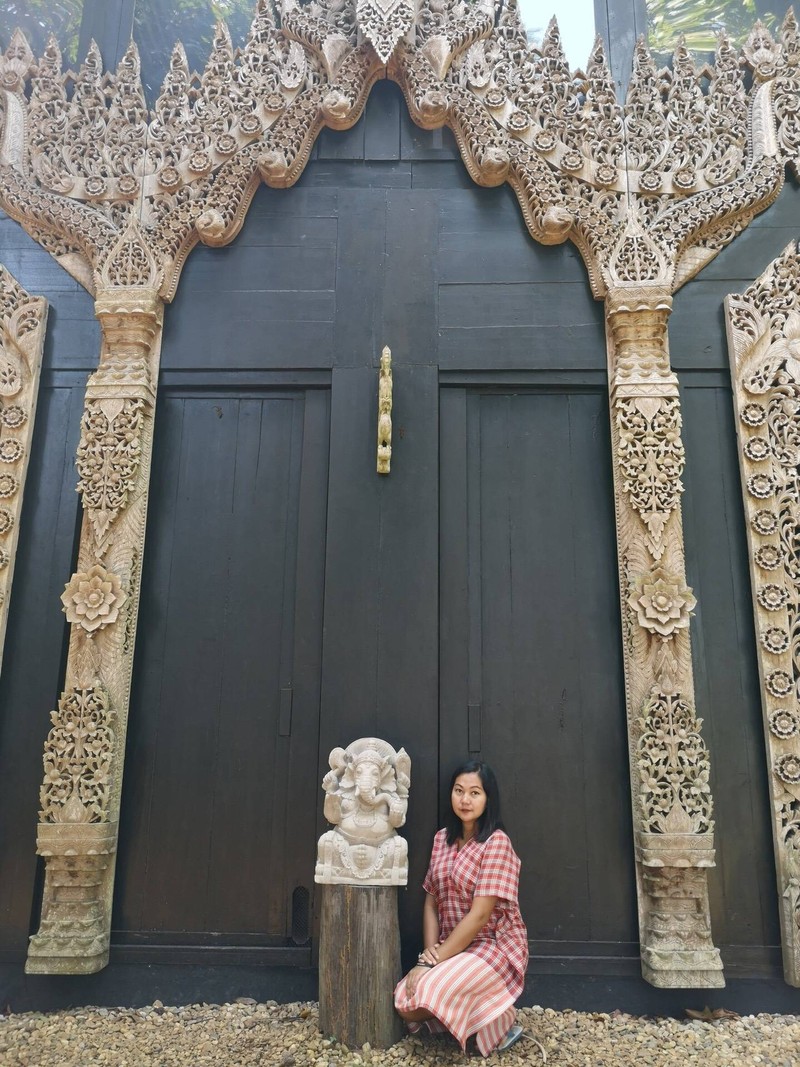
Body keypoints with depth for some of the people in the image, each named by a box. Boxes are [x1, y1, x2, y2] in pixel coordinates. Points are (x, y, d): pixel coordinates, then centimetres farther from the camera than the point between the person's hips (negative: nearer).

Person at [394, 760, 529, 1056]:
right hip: (454, 947, 7)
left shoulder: (496, 842, -17)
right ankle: (479, 1012, 11)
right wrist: (429, 950, -11)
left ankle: (500, 1020, 0)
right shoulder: (442, 839, 4)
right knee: (405, 1004, -13)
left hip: (495, 945, -6)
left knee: (427, 997, -26)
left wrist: (432, 962, -20)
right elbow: (431, 901, 7)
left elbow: (480, 915, -21)